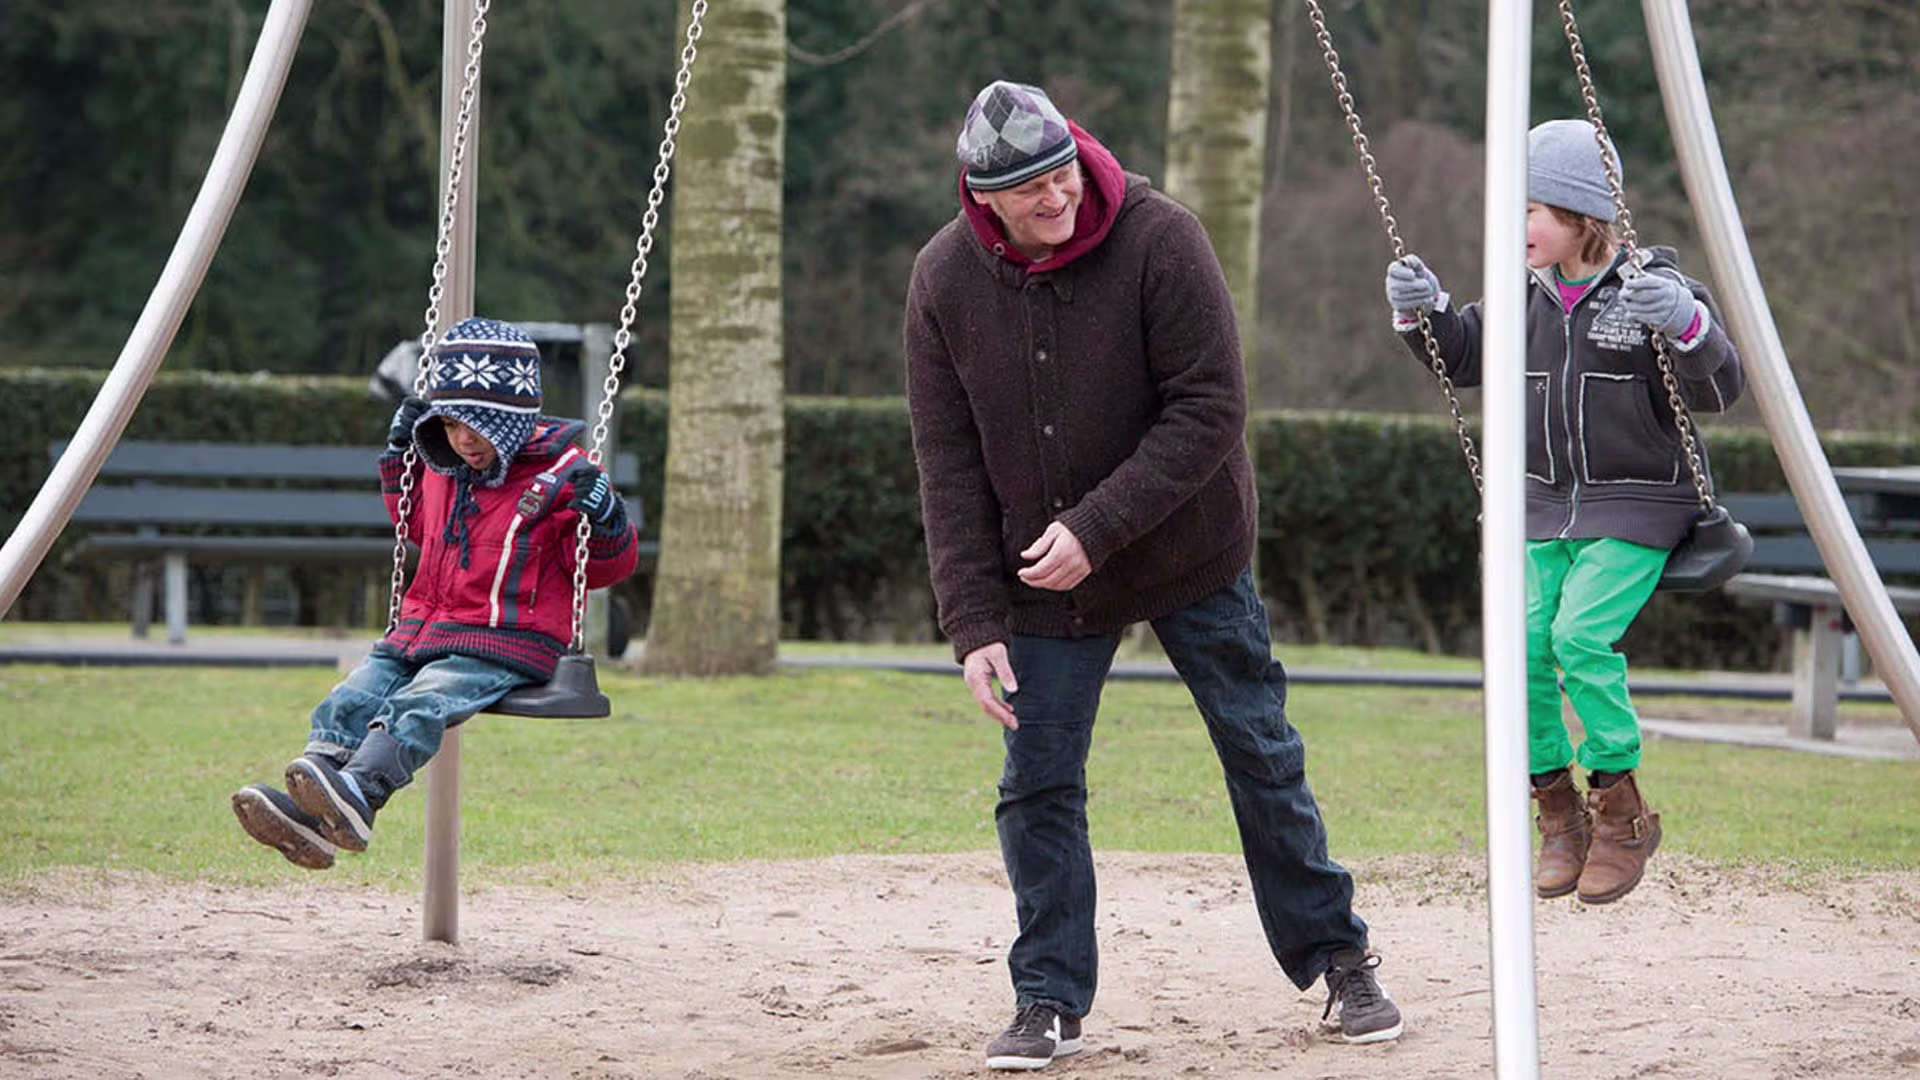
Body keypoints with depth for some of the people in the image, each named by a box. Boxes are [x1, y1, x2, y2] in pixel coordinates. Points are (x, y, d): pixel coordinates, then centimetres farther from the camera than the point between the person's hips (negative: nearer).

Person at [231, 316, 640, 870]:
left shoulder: (559, 476, -5)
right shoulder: (444, 469, 15)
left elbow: (609, 564, -2)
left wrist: (606, 518, -23)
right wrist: (399, 456, 24)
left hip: (506, 646, -7)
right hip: (422, 630, 7)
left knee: (417, 707, -33)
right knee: (348, 701, -18)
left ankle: (357, 794, -56)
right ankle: (304, 811, -37)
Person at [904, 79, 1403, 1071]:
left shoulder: (1159, 239, -20)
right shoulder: (944, 282, -11)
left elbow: (1210, 412, -20)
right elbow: (949, 467, -7)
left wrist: (1097, 528, -25)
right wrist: (974, 623, -13)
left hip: (1191, 555, -2)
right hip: (1041, 579, 2)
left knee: (1262, 758, 5)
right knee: (1038, 784, -1)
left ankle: (1338, 962, 20)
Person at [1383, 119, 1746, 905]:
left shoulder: (1651, 292, -10)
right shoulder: (1528, 297, 7)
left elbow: (1719, 390, -18)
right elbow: (1460, 357, 19)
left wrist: (1685, 325, -37)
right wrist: (1421, 310, -1)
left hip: (1637, 506, -5)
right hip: (1547, 508, 5)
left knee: (1580, 636, -24)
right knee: (1522, 645, -13)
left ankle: (1622, 810, -6)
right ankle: (1558, 816, 4)